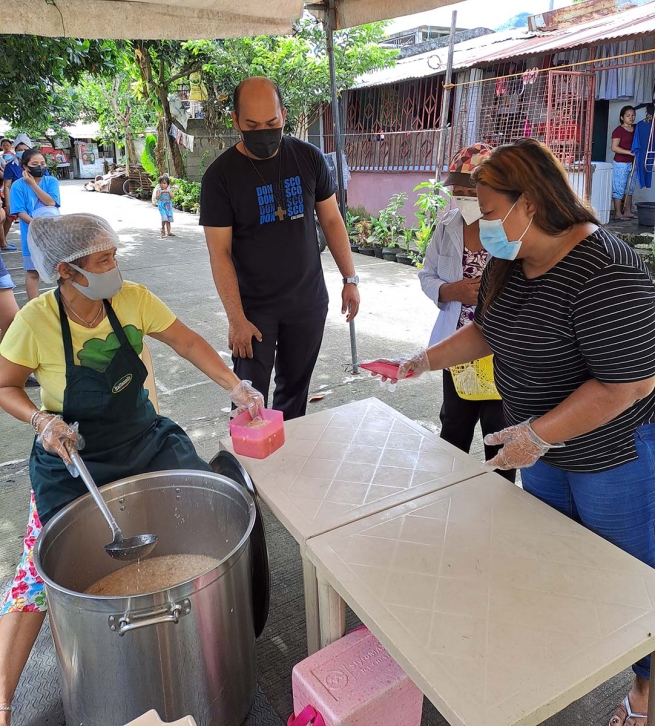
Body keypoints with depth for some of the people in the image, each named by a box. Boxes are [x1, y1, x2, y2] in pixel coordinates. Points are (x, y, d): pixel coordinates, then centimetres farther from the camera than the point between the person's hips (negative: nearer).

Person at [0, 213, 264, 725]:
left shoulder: (133, 299, -12)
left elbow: (187, 343, -3)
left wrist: (235, 386, -13)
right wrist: (44, 421, -22)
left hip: (144, 440, 3)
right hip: (72, 457, -2)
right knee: (42, 572, -7)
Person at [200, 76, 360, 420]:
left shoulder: (309, 158, -1)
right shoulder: (220, 176, -10)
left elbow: (331, 220, 6)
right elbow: (220, 253, -11)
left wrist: (350, 279, 2)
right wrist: (236, 319, -14)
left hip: (309, 301, 3)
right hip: (255, 309, -2)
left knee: (294, 390, 15)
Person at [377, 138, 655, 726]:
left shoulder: (602, 274, -30)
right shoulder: (509, 263, -2)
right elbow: (487, 332, 11)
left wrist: (537, 434, -27)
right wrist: (425, 361, 3)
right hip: (543, 448, 8)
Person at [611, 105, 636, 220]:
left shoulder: (636, 128, 9)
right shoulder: (618, 130, -11)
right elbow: (614, 147, -18)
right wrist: (630, 152, -23)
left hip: (633, 163, 7)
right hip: (621, 163, -7)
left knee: (630, 188, 12)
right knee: (619, 189, -3)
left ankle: (627, 211, 20)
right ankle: (618, 214, 1)